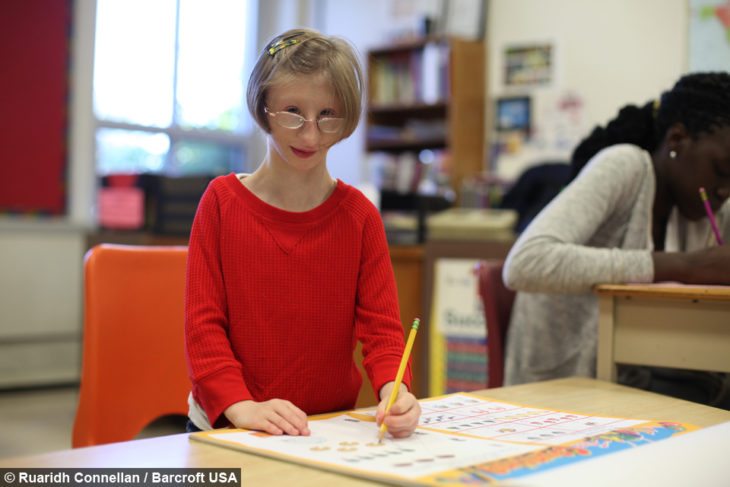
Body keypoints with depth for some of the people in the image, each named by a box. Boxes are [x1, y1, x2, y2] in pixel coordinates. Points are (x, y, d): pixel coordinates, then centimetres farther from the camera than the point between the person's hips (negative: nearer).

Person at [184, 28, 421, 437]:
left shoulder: (359, 215, 2)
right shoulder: (223, 201, 0)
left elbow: (380, 325, -3)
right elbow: (203, 323, -5)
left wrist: (393, 391, -25)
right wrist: (241, 407, -21)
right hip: (224, 428, -2)